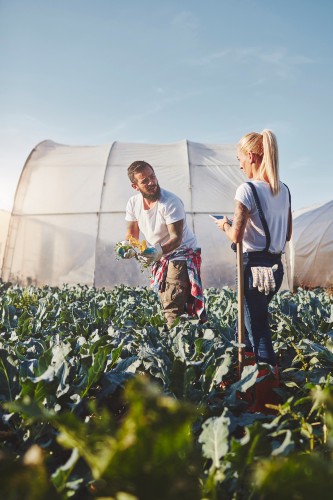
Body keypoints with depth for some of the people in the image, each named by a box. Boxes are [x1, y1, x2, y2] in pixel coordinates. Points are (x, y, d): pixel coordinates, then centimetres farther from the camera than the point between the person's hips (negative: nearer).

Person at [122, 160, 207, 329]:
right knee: (165, 302, 15)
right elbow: (132, 233, 2)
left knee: (173, 306, -16)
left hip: (181, 253, -7)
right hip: (159, 257, 7)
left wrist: (158, 251, -45)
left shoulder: (171, 202, -25)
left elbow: (176, 238, -28)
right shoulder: (133, 203, -5)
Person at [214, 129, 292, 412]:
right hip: (277, 266, 8)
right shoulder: (284, 190, 9)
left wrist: (225, 226, 5)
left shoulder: (248, 189, -14)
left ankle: (269, 398, 7)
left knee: (258, 328, 0)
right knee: (253, 319, 23)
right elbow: (287, 234, 14)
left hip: (254, 267, -8)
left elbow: (236, 237, -15)